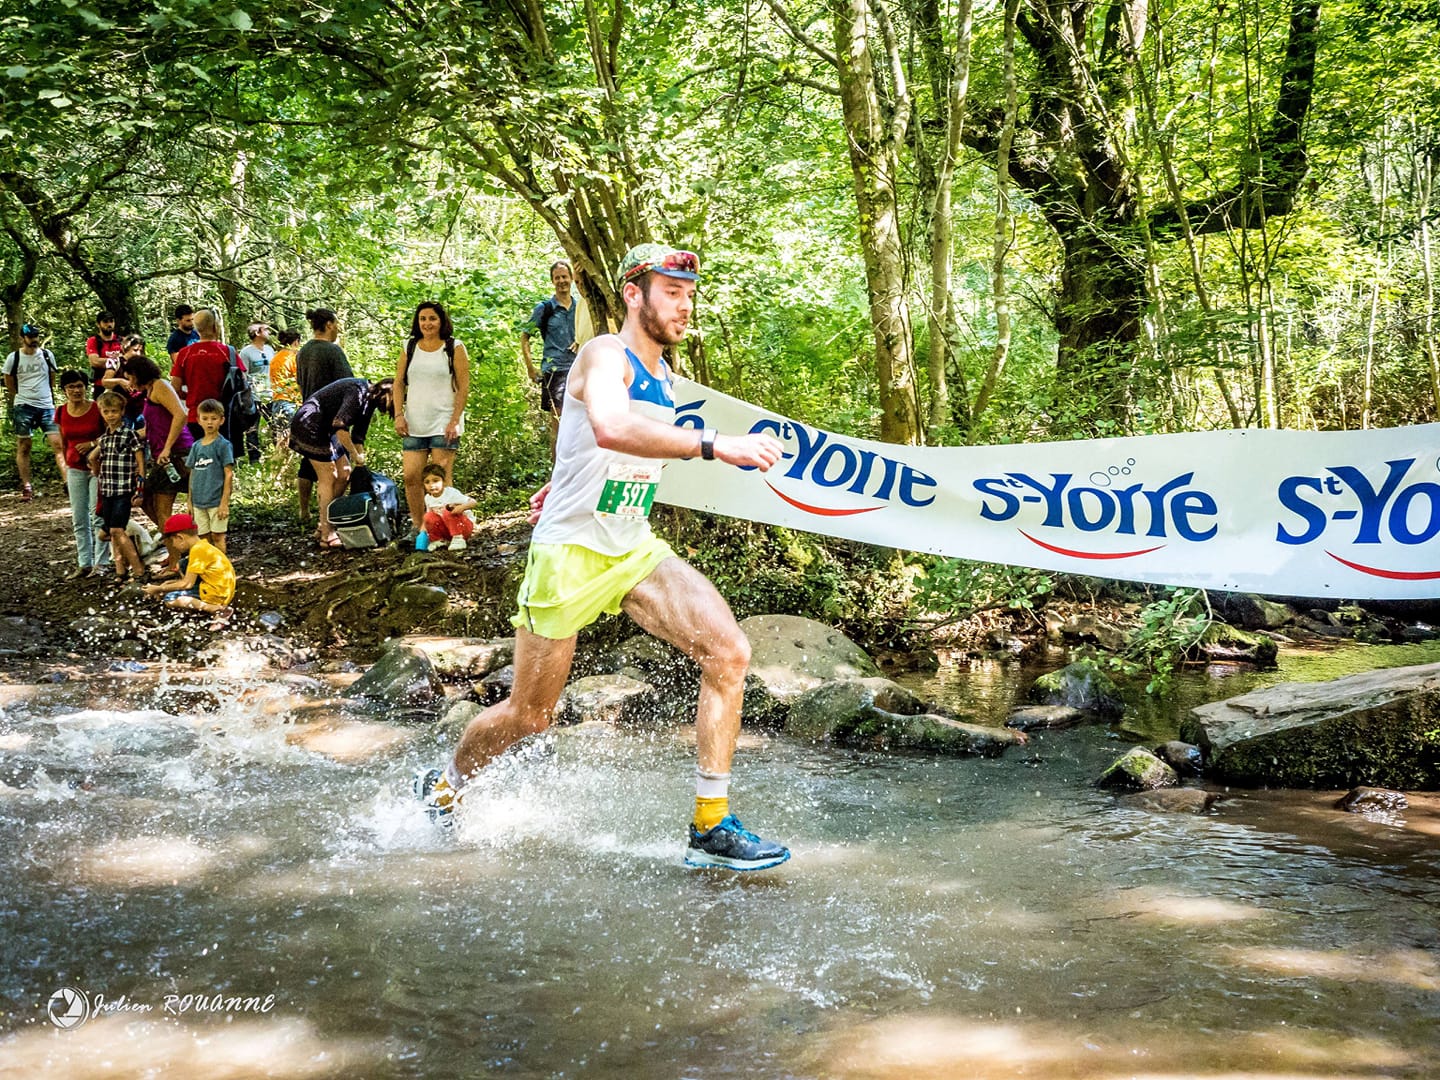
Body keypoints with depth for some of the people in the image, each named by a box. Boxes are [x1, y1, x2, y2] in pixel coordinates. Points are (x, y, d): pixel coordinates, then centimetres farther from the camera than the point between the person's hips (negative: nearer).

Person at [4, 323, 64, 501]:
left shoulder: (47, 355, 4)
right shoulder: (13, 358, 0)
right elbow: (9, 386, 10)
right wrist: (25, 396, 11)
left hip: (47, 406, 1)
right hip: (23, 407, -1)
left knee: (57, 443, -9)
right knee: (23, 447, 4)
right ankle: (26, 486, 10)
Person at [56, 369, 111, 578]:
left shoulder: (98, 409, -9)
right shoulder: (62, 413, 3)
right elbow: (63, 443, 14)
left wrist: (93, 444, -18)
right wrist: (65, 469, 14)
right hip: (75, 470, 4)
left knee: (98, 516, -7)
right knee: (79, 519, 7)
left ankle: (100, 563, -2)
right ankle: (84, 563, 14)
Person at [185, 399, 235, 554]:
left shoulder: (223, 445, -6)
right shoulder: (196, 446, 10)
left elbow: (228, 474, -9)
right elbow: (193, 474, 14)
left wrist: (224, 503, -14)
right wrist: (190, 501, 12)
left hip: (216, 501, -5)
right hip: (199, 501, 5)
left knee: (217, 537, -2)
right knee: (204, 538, 10)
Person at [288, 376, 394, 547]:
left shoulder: (369, 401, 8)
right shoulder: (358, 392, -22)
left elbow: (358, 436, 15)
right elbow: (340, 425, -32)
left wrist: (360, 464, 13)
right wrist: (355, 455, -24)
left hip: (326, 430, 10)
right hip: (309, 424, -10)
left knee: (344, 474, 6)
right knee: (328, 479, -10)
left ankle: (324, 527, 13)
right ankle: (327, 535, -6)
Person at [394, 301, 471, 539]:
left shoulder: (454, 348, 2)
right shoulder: (409, 348, 12)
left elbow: (463, 386, -2)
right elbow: (398, 383, 13)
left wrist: (455, 420, -10)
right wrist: (399, 415, 1)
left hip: (443, 424, -4)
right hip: (414, 425, 4)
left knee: (440, 479, -5)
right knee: (411, 476, -2)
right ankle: (416, 526, 9)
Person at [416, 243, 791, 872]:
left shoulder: (662, 373, 10)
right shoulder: (605, 356, -16)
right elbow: (612, 428, -39)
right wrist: (713, 445, -46)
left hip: (635, 550, 7)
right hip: (571, 553, -7)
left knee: (728, 654, -15)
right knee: (530, 714, 6)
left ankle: (711, 828, -9)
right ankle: (444, 786, 36)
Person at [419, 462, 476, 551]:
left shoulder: (451, 493, -20)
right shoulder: (428, 498, -1)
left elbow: (473, 502, -23)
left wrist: (462, 507, -44)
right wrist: (425, 528, -7)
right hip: (446, 530, 5)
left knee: (448, 512, -32)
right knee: (429, 517, -18)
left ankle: (458, 539, -23)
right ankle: (436, 540, 2)